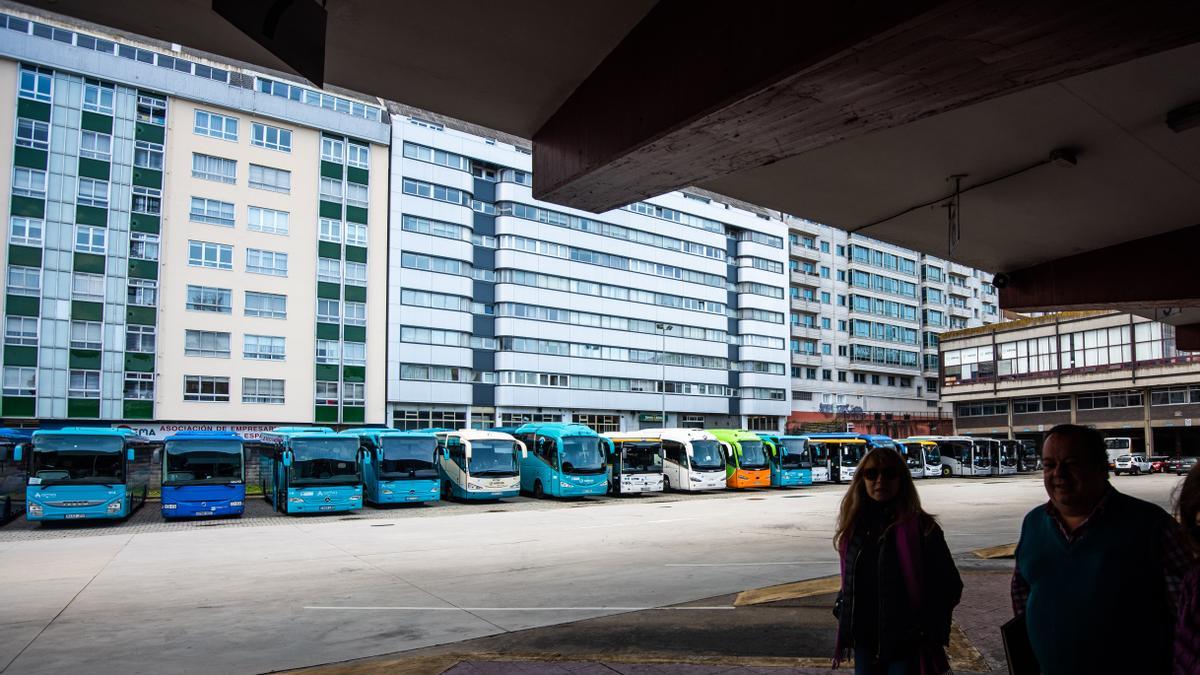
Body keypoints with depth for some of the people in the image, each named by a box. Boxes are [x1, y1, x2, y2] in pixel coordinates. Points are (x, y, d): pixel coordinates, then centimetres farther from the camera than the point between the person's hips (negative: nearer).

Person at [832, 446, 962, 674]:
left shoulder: (921, 527, -11)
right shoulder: (855, 527, 4)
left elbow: (950, 585, -8)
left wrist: (927, 633, -11)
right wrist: (842, 613, 6)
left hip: (906, 646, -5)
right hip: (864, 641, 5)